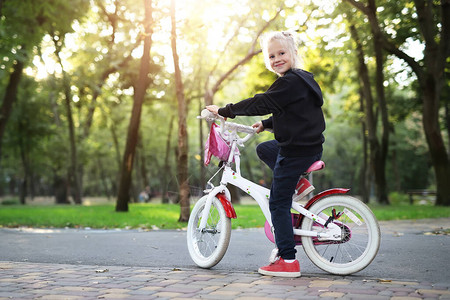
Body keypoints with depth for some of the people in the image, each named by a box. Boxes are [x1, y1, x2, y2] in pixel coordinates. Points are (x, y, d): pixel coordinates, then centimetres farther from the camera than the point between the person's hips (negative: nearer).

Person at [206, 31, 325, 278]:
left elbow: (260, 104, -20)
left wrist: (224, 111, -13)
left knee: (278, 202, -4)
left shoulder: (290, 82, -17)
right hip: (308, 144, 10)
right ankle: (298, 188, 18)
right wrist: (266, 124, 32)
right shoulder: (302, 79, 15)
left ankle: (288, 260, -2)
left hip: (297, 149, -10)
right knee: (263, 149, 30)